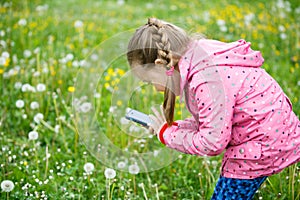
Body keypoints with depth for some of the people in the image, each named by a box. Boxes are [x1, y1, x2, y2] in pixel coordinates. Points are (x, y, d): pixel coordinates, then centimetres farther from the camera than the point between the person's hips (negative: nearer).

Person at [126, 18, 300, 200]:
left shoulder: (207, 81, -27)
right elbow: (216, 120, 10)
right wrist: (173, 127, 0)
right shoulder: (203, 60, 3)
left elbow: (211, 143, -23)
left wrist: (166, 134, -9)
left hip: (264, 144, -10)